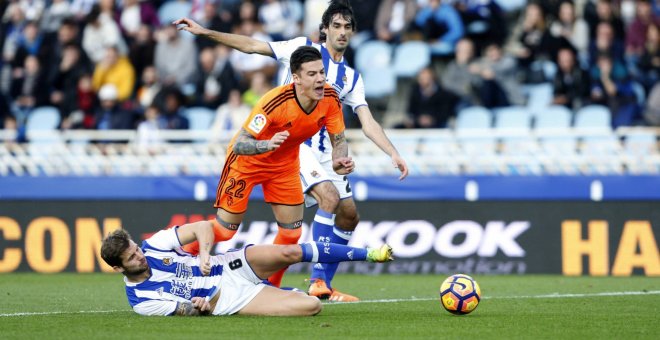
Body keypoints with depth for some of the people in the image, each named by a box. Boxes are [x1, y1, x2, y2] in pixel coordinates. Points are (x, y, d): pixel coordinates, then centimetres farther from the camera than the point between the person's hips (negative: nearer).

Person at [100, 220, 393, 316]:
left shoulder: (153, 245, -5)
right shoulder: (141, 300, -12)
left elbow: (203, 227, -1)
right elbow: (184, 310, -7)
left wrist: (204, 251, -20)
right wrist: (203, 306, -28)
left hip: (231, 265, 4)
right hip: (227, 300, -4)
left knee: (288, 253, -23)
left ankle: (366, 253, -2)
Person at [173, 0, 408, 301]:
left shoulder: (352, 78, 13)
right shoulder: (302, 49, 2)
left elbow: (368, 123, 8)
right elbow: (251, 46, 1)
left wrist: (393, 154, -6)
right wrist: (204, 32, -4)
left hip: (324, 151, 6)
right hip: (291, 141, -6)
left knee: (349, 215, 4)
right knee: (329, 198, -25)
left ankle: (324, 285, 15)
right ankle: (318, 280, -22)